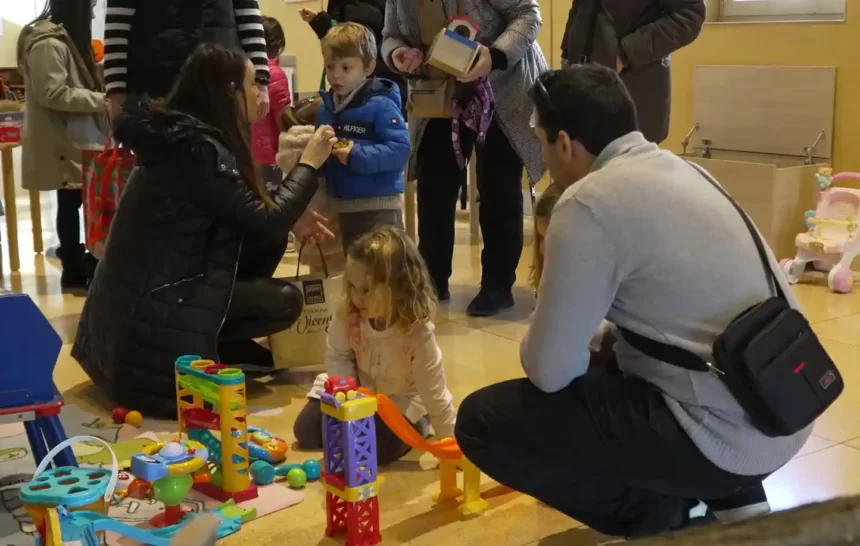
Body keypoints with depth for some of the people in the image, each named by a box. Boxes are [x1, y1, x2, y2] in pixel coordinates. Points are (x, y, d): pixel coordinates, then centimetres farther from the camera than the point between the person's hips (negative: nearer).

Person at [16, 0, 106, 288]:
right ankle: (75, 269, 5)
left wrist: (101, 94, 11)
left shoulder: (65, 39, 15)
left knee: (74, 201, 11)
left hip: (73, 137, 9)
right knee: (70, 202, -3)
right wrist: (101, 100, -21)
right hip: (61, 141, -9)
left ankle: (77, 262, 18)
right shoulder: (48, 43, -17)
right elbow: (53, 93, -22)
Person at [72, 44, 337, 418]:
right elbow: (265, 222, -18)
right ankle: (192, 354, 1)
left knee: (266, 242, 8)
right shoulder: (199, 148, -23)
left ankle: (220, 347, 14)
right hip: (152, 309, -9)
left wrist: (289, 218, 5)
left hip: (143, 293, 9)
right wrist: (309, 163, -6)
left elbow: (242, 211, 17)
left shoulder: (181, 133, 7)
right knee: (286, 301, -5)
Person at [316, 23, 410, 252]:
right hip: (344, 206, 7)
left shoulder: (380, 106, -14)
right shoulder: (325, 107, 7)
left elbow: (400, 149, -21)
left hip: (379, 206, -7)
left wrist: (357, 157, -26)